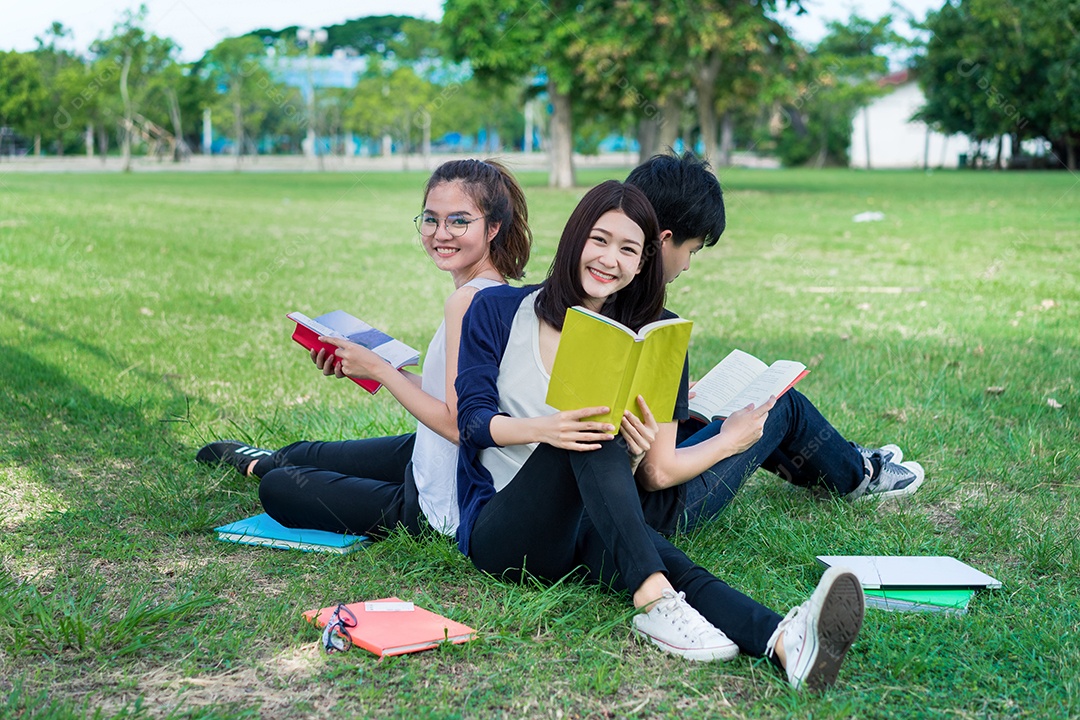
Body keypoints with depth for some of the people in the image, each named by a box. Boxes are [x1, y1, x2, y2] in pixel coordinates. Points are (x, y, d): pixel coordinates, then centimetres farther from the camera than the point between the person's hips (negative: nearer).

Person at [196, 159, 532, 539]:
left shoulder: (466, 300, -27)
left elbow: (457, 424, -29)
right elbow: (453, 395, 7)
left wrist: (378, 369, -18)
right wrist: (365, 365, 7)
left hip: (443, 512, -9)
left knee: (278, 489, 13)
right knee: (308, 454, 33)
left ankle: (259, 465, 47)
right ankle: (269, 459, 65)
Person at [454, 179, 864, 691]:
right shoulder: (497, 311, 4)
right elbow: (473, 418, -6)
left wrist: (634, 454, -16)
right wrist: (543, 429, -26)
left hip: (587, 527, 3)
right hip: (500, 528, -2)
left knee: (672, 567, -31)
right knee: (588, 437, -32)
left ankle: (786, 641, -59)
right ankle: (655, 603, -46)